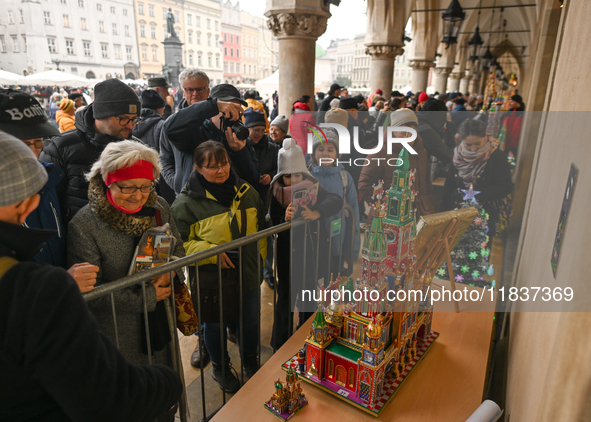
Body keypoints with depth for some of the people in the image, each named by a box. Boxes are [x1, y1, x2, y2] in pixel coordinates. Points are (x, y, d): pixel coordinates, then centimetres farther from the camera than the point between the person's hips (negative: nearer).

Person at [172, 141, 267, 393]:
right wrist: (212, 252, -22)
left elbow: (261, 228, 12)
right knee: (215, 324, 16)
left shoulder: (246, 192, 1)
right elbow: (181, 242, -11)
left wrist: (259, 257, 7)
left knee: (250, 321, 18)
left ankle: (251, 362, 48)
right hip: (212, 277, -3)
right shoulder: (187, 202, -12)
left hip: (248, 274, 4)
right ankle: (220, 368, 45)